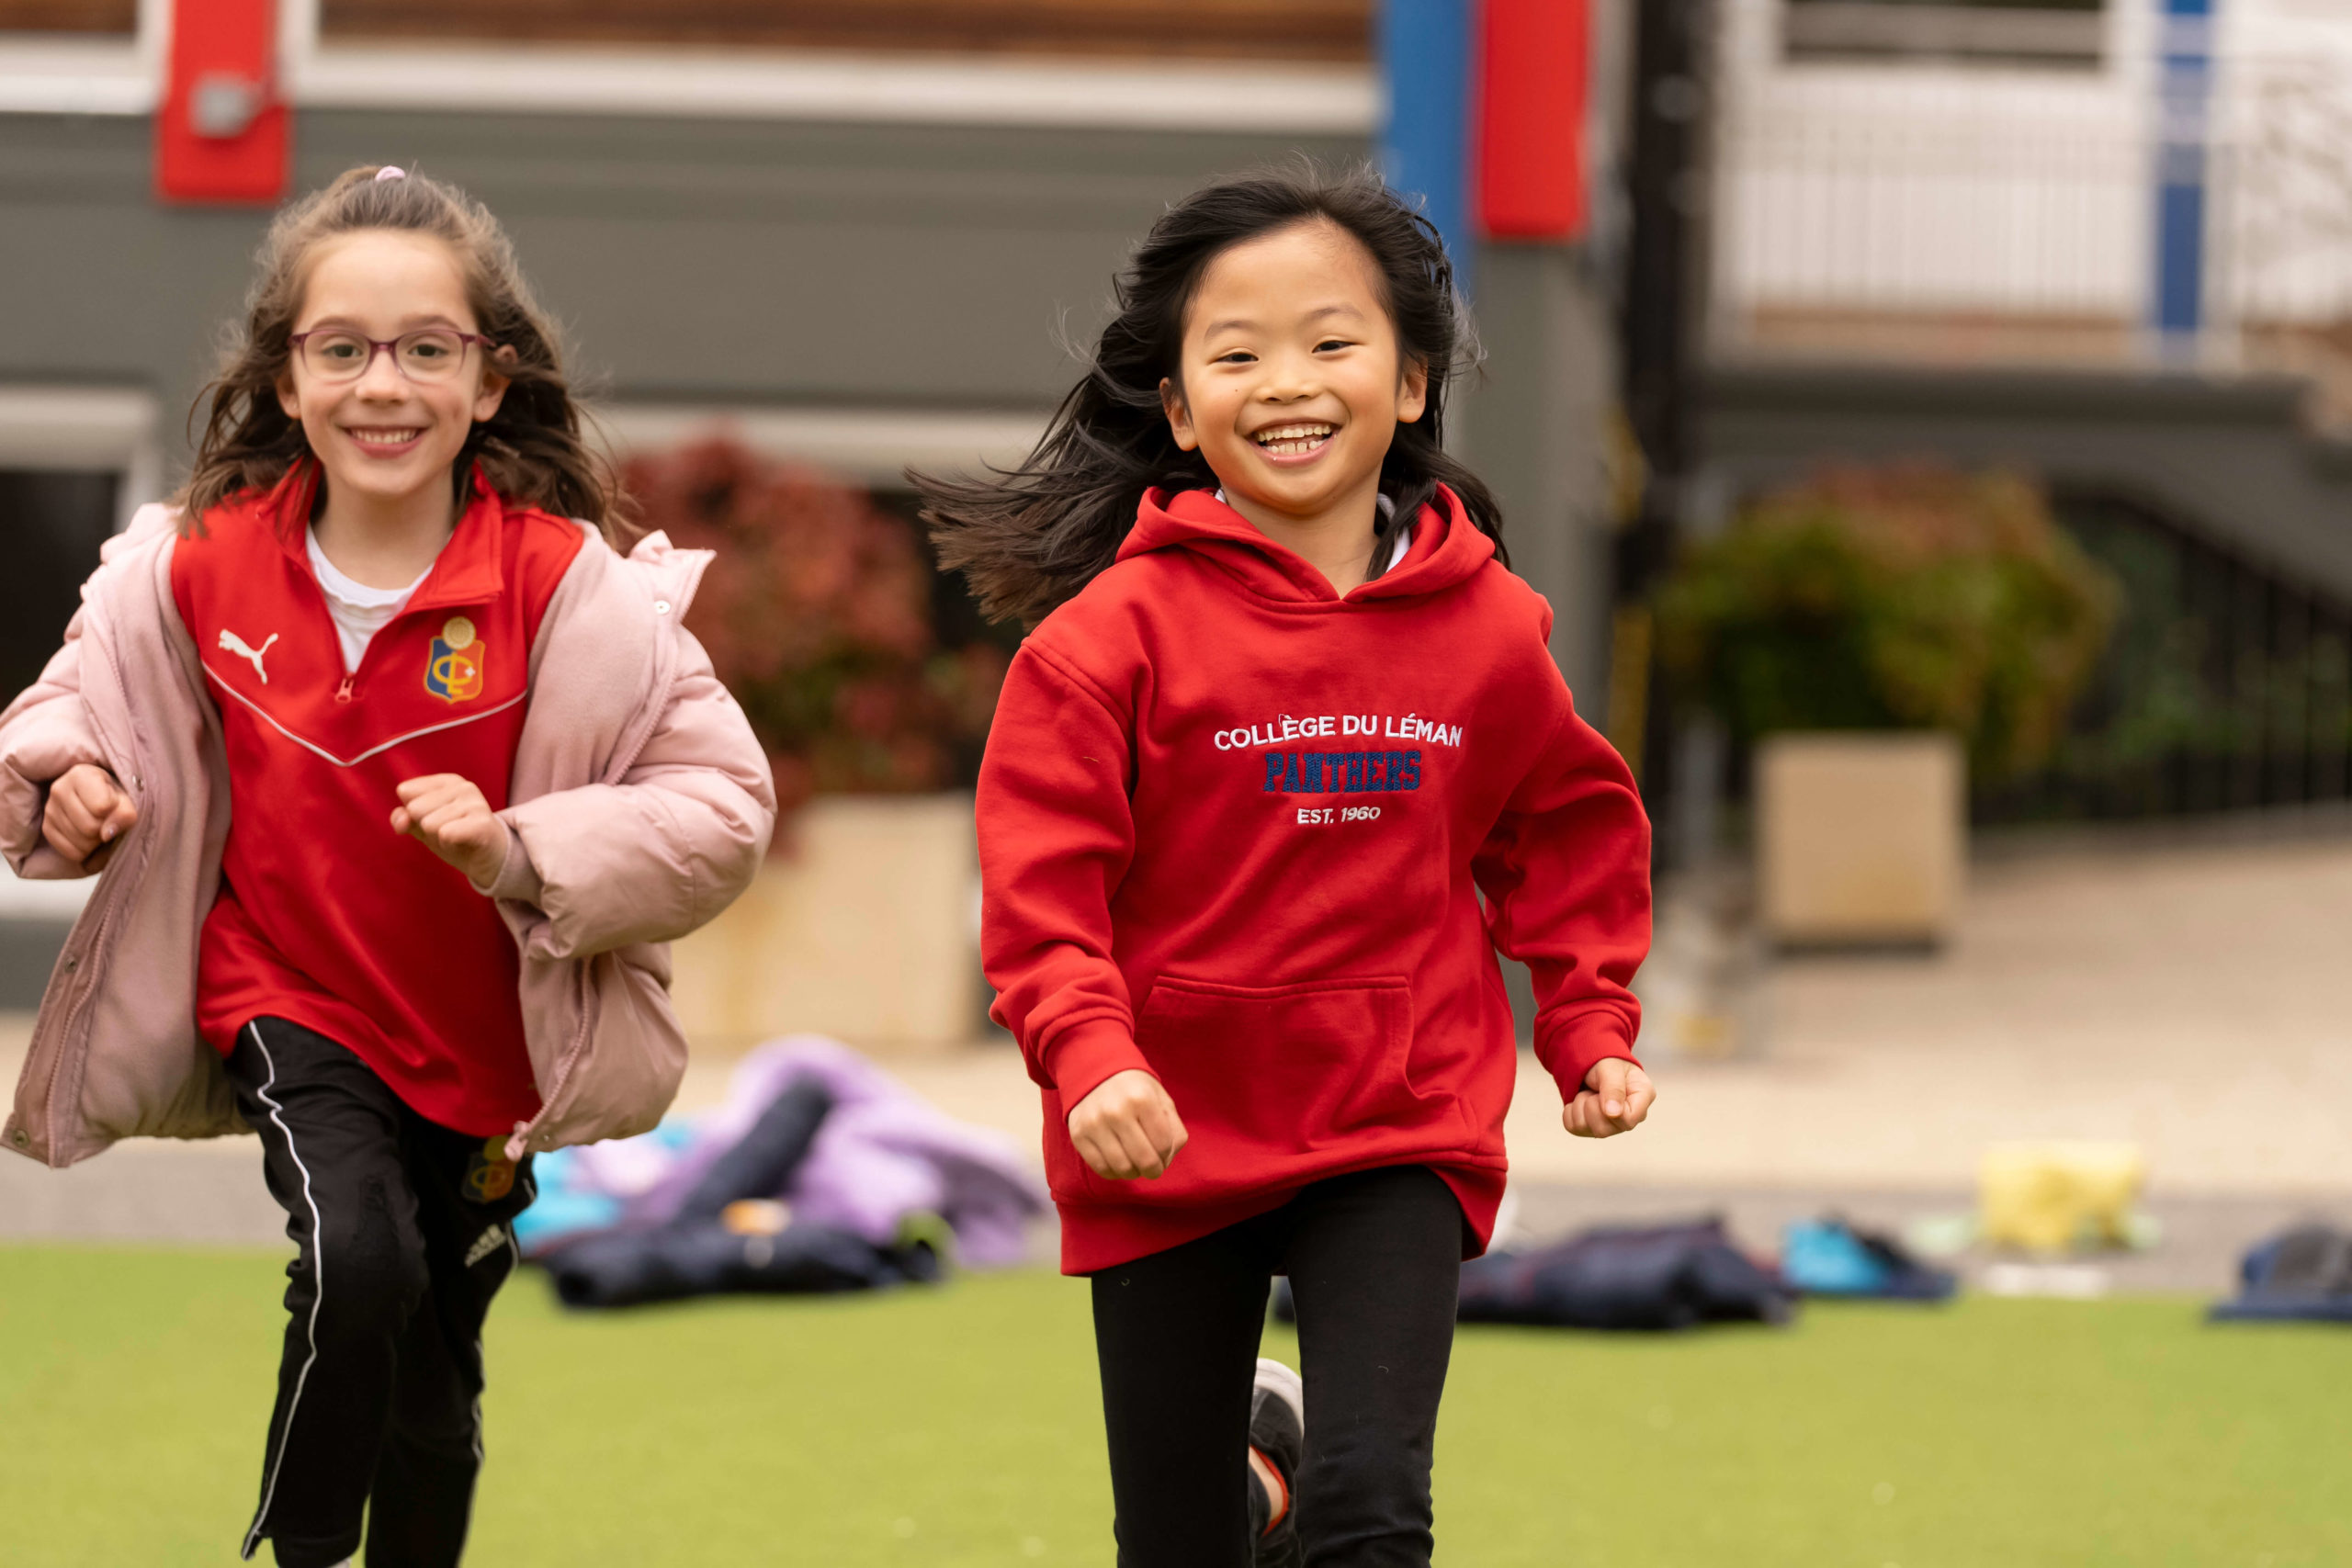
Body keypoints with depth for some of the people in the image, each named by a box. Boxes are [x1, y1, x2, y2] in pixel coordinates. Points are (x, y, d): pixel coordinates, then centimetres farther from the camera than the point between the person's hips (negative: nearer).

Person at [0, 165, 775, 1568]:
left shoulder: (565, 584, -18)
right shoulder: (202, 568, -11)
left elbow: (722, 801, -18)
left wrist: (524, 853, -31)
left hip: (486, 1036, 1)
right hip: (289, 997, -1)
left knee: (435, 1384, 15)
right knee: (359, 1258, -27)